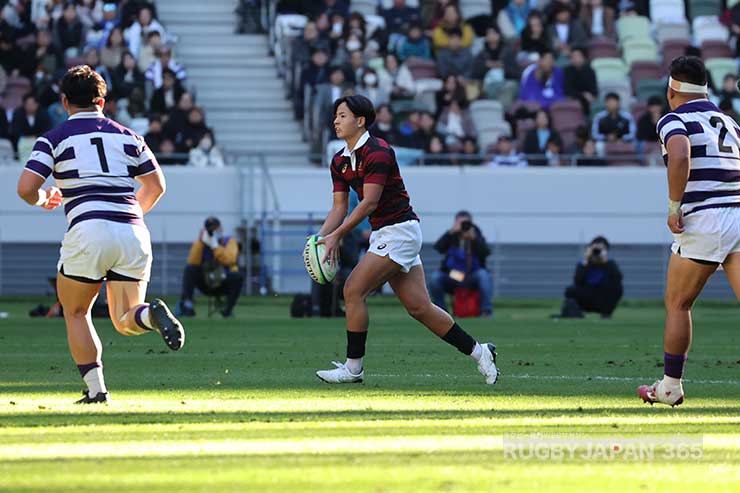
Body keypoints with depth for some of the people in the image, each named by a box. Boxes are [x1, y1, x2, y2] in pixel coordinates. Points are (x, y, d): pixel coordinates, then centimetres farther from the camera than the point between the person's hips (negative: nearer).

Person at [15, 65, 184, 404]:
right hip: (133, 234, 3)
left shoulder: (54, 139, 6)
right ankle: (151, 314, -26)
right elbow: (156, 186, 22)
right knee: (125, 320, 9)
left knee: (75, 312, 17)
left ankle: (95, 388, 5)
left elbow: (25, 188, -3)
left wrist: (43, 199, 19)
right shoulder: (127, 136, 17)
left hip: (88, 231, -3)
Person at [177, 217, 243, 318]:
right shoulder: (200, 243, -3)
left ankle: (228, 309, -22)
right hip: (205, 285, 1)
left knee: (238, 276, -31)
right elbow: (193, 262, -22)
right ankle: (186, 304, -31)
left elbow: (229, 260, -26)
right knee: (189, 269, -24)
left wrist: (215, 245, -33)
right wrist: (200, 242, -28)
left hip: (224, 285, -1)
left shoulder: (229, 241, -5)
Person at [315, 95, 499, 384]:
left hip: (400, 230, -9)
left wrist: (337, 235, -25)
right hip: (382, 235, 9)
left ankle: (353, 367, -4)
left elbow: (369, 202, -22)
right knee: (419, 307, 5)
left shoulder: (378, 152, -17)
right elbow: (340, 207, 9)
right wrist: (321, 237, -8)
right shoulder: (340, 161, 10)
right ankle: (479, 352, 12)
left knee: (353, 291, -12)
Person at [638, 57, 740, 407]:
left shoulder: (674, 120, -1)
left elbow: (680, 157, -22)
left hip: (703, 222, -5)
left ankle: (670, 386, 23)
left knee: (677, 303, 13)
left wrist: (673, 206, -14)